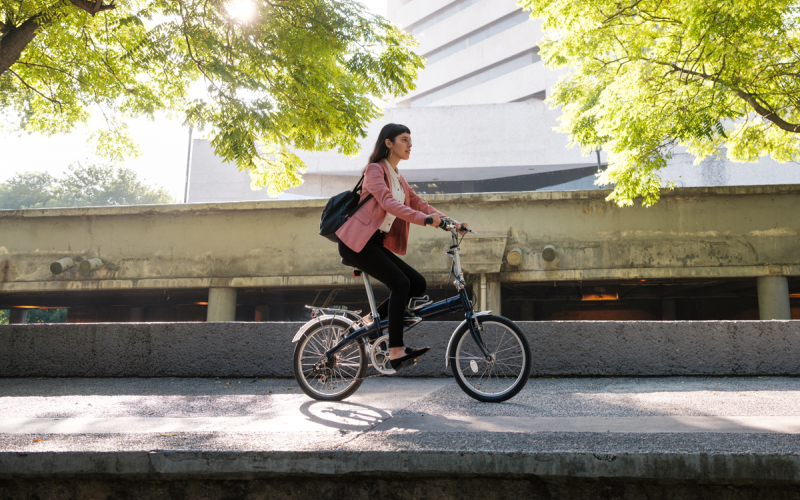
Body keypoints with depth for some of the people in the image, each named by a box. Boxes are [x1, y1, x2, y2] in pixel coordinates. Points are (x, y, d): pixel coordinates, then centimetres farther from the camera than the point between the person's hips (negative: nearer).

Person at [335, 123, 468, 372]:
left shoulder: (398, 178, 19)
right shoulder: (375, 169, -8)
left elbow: (418, 203, 12)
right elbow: (388, 203, -24)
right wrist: (424, 219, -35)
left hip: (376, 243, 8)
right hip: (357, 242, -8)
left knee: (417, 284, -1)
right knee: (400, 283, -21)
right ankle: (396, 351, -20)